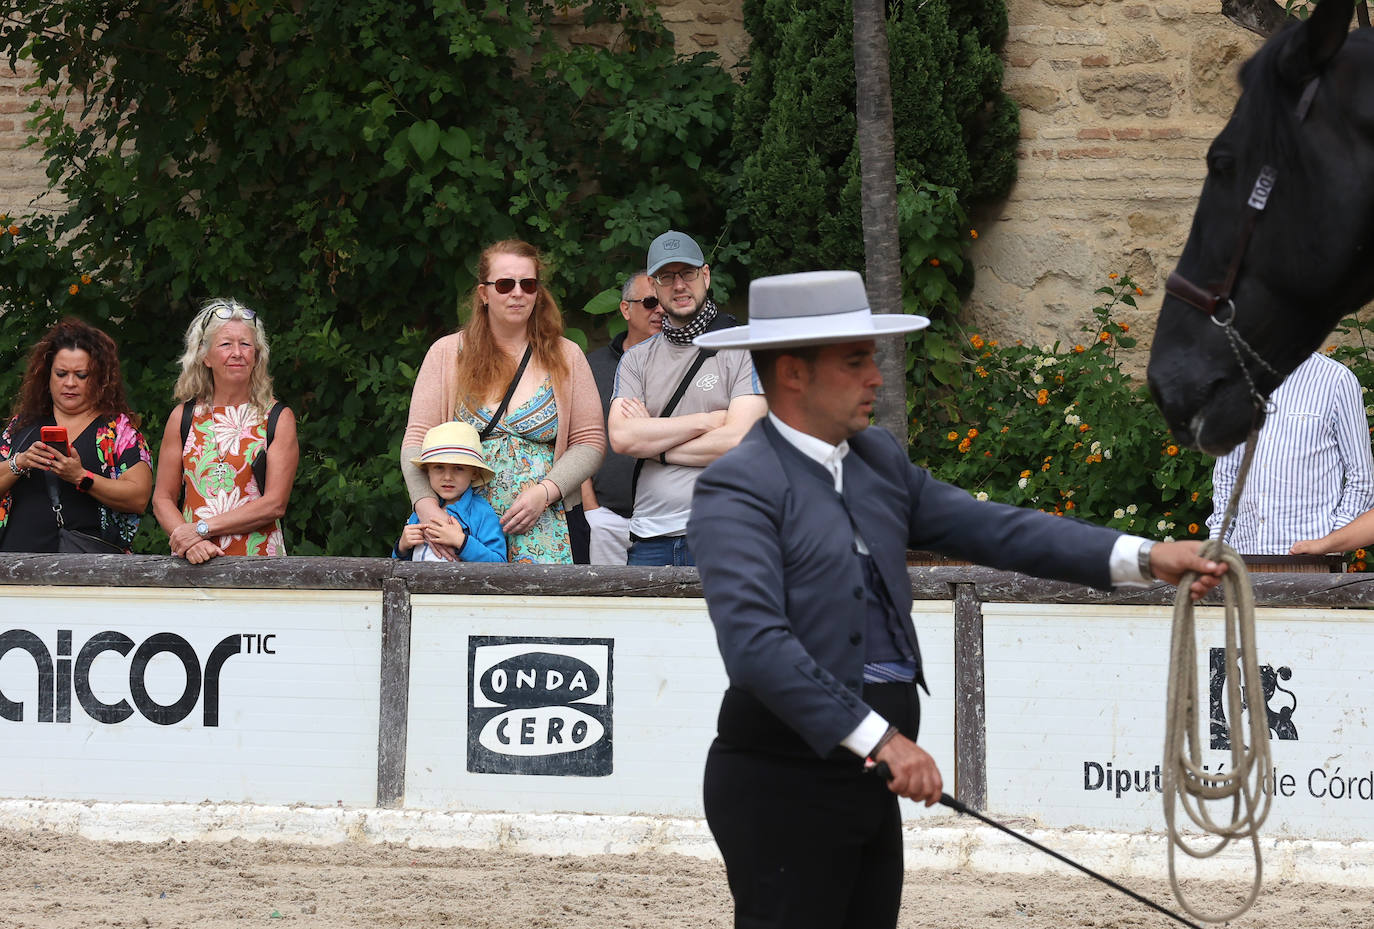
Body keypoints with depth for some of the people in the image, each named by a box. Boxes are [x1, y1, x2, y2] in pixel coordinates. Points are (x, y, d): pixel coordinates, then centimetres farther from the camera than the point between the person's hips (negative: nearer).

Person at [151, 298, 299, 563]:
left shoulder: (278, 418, 6)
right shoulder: (184, 417, 11)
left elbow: (275, 504, -1)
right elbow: (162, 499, 11)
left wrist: (202, 529, -7)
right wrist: (190, 542, -8)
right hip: (195, 561, 1)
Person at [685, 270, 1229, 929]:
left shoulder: (878, 461, 12)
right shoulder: (738, 488, -14)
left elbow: (991, 530, 5)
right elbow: (756, 644, -26)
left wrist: (1145, 559, -7)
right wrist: (879, 738, -30)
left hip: (863, 776, 9)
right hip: (782, 783, -8)